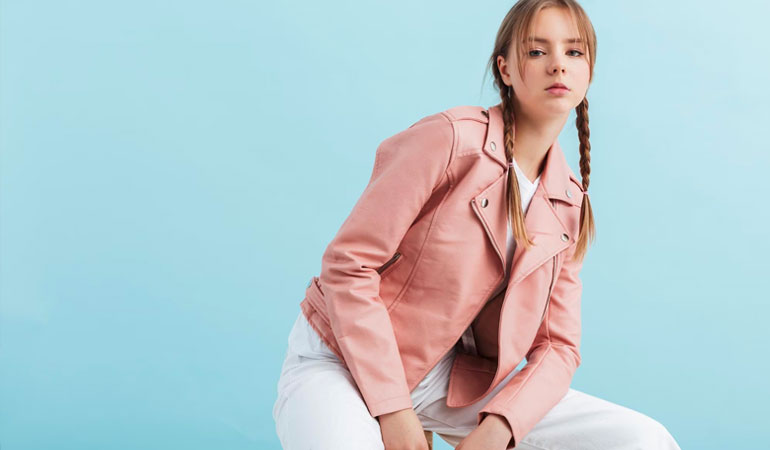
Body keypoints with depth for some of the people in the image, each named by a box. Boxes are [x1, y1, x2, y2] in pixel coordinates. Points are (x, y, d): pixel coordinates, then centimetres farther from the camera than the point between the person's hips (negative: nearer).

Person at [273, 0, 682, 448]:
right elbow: (349, 264, -17)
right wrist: (392, 408, -20)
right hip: (342, 361, -5)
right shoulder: (450, 138, -15)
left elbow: (559, 346, 4)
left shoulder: (570, 207, 4)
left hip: (458, 381, 6)